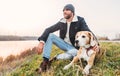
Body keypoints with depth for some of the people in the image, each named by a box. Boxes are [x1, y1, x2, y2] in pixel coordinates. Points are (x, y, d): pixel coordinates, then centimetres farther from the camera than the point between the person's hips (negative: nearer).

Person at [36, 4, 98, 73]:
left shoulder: (80, 21, -13)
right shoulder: (61, 22, -3)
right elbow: (48, 30, -8)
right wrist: (41, 41, -24)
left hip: (73, 47, -3)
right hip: (64, 44, 4)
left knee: (75, 52, -39)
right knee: (49, 35, -18)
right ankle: (45, 61, -25)